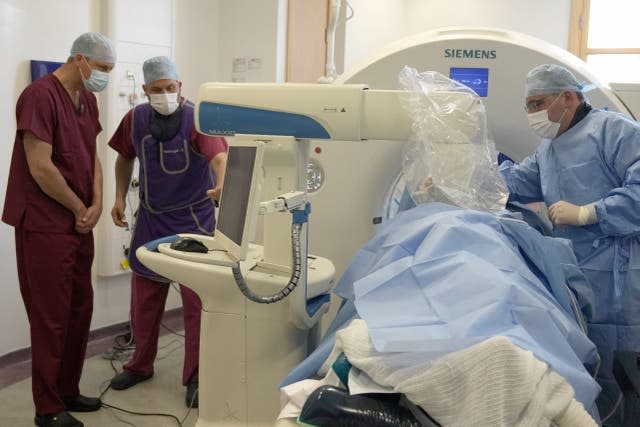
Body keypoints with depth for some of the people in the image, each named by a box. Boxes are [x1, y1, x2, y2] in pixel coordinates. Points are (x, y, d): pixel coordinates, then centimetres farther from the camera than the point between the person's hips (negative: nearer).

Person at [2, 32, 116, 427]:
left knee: (80, 310, 14)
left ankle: (68, 391, 28)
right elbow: (41, 167, -20)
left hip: (80, 223, 8)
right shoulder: (40, 95, -16)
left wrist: (96, 203, 0)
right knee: (51, 317, -1)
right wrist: (79, 207, -9)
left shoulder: (87, 98, 11)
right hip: (45, 226, -8)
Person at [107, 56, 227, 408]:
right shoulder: (135, 119, -1)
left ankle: (195, 377, 14)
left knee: (196, 302, 0)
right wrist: (120, 197, 3)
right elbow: (125, 157, 15)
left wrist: (221, 185, -54)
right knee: (144, 297, 14)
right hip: (151, 218, 5)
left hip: (193, 219, -4)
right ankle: (140, 365, 33)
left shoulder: (197, 118, -17)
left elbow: (218, 156, -33)